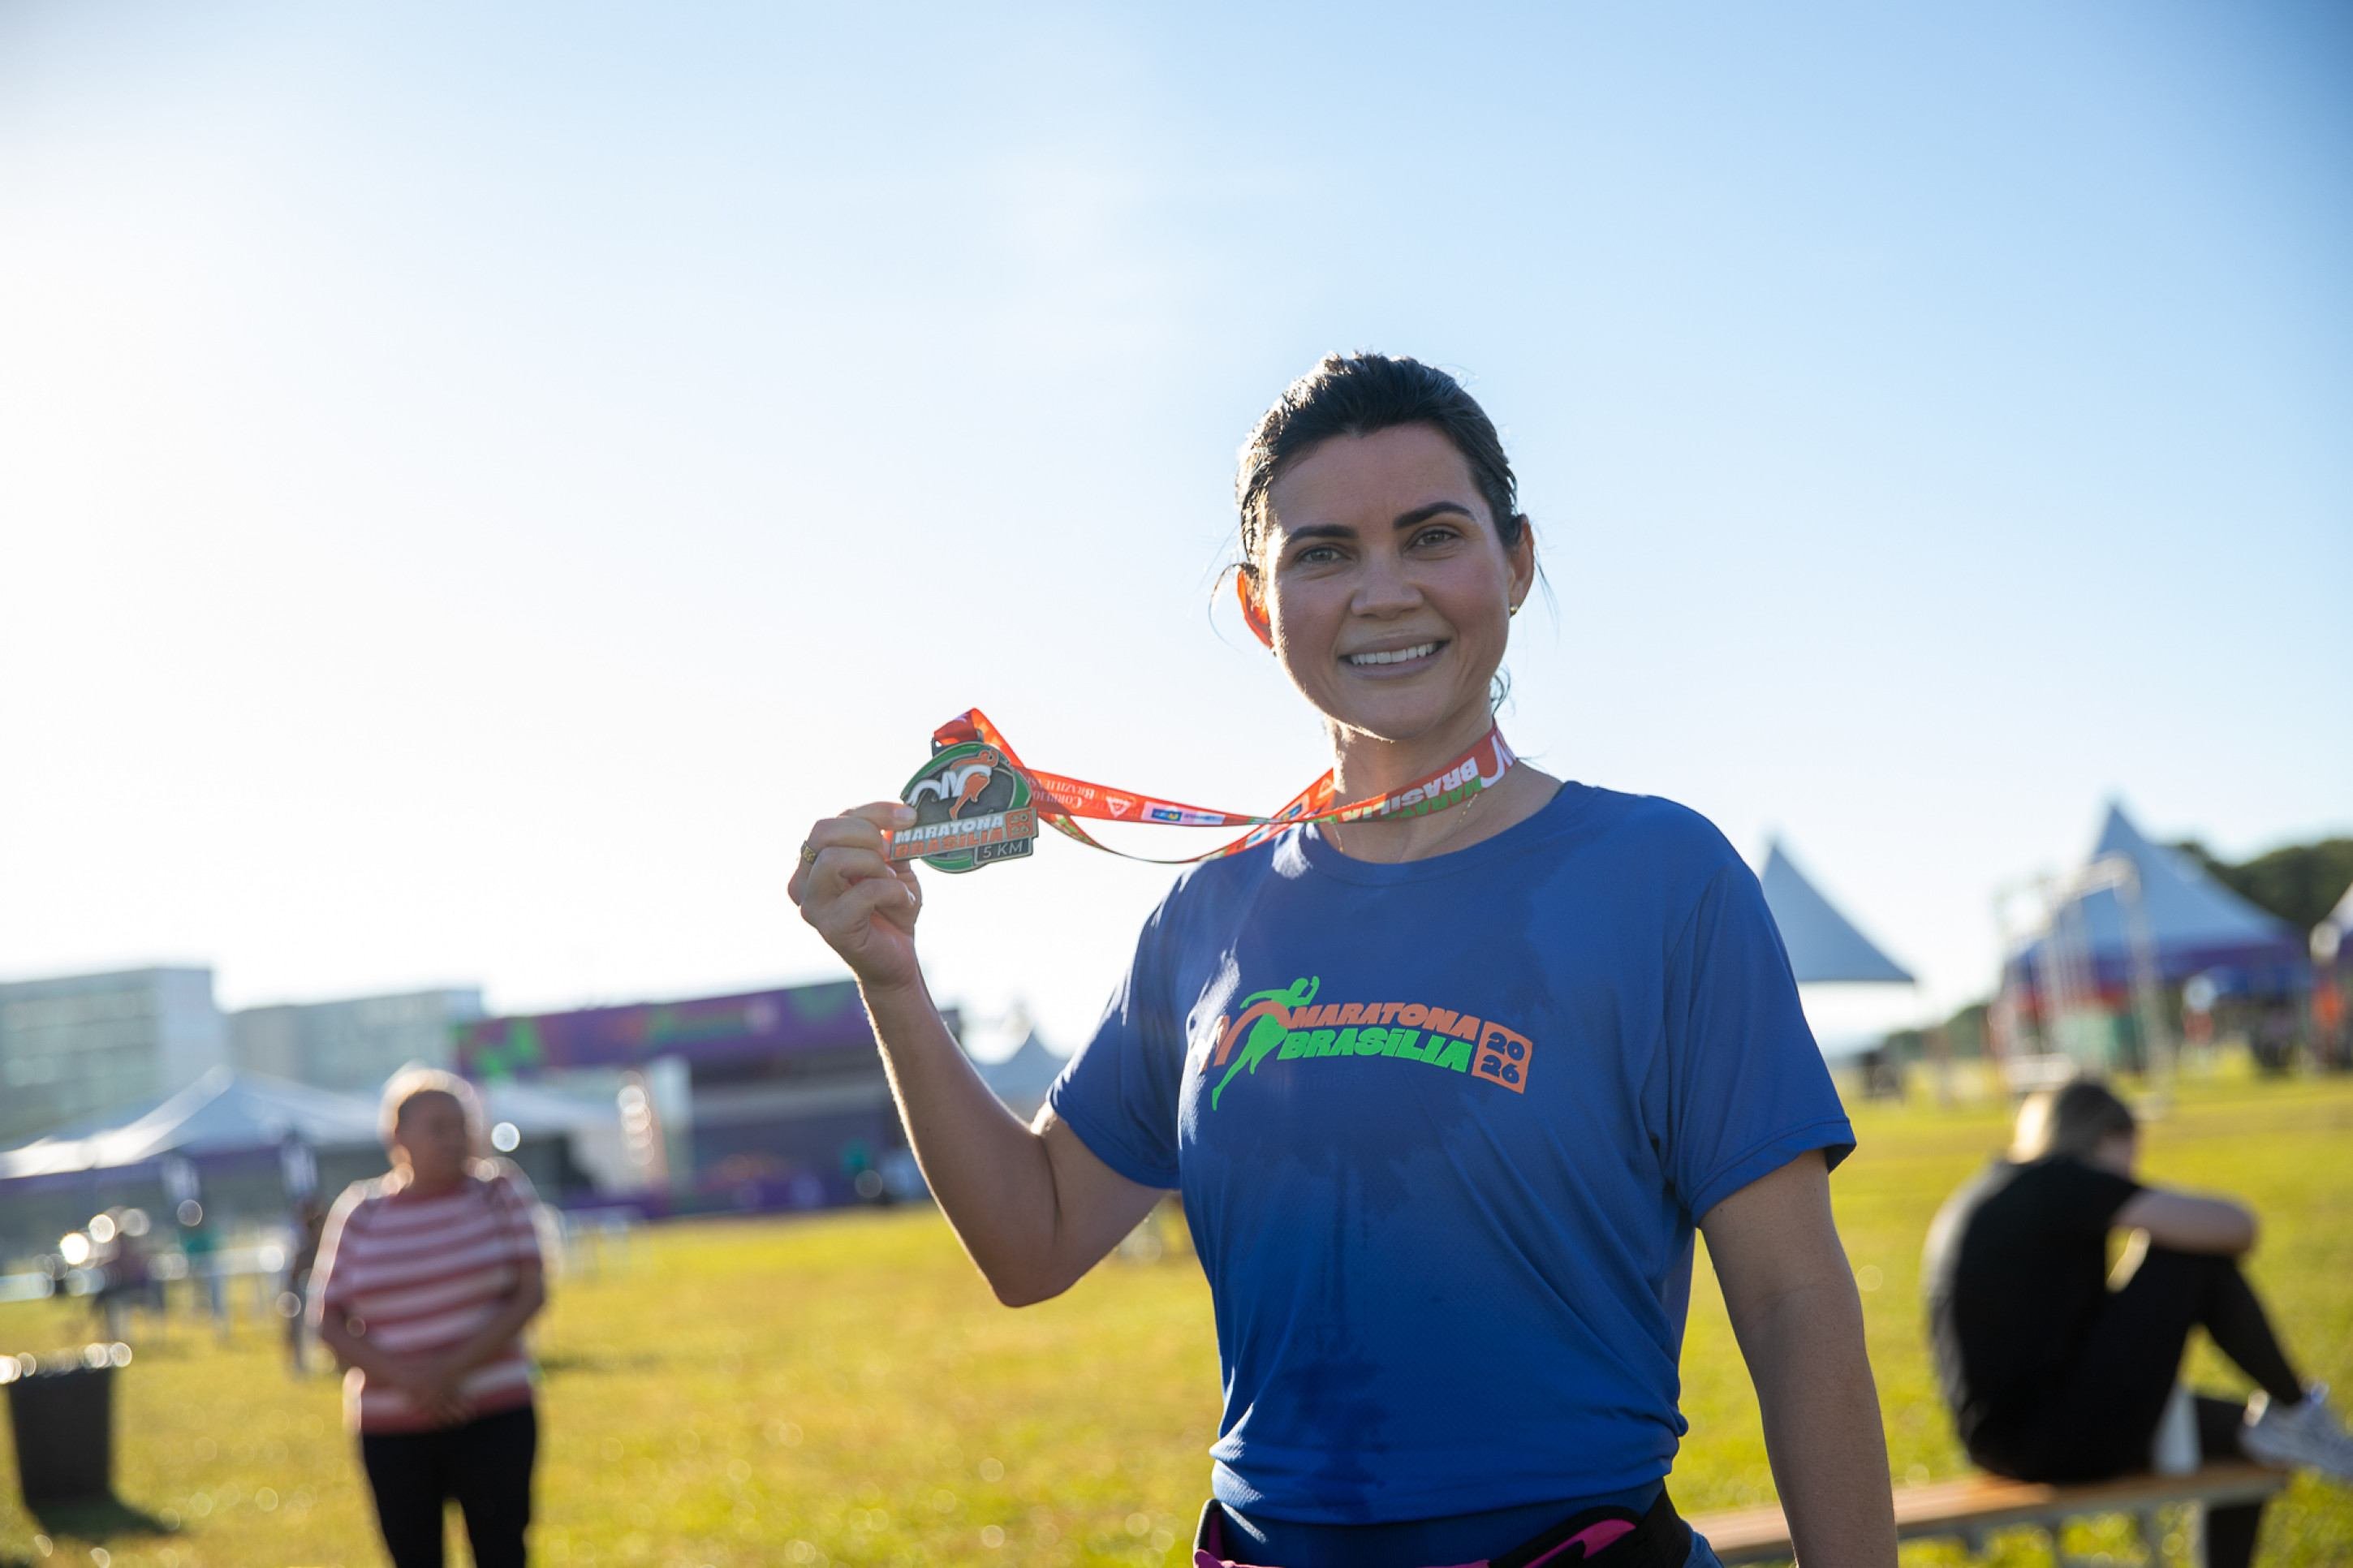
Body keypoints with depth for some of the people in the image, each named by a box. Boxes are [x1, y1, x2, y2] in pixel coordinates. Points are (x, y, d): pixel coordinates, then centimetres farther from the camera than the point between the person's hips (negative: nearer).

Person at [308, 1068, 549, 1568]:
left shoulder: (499, 1191, 0)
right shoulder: (359, 1213, 1)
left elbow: (531, 1292, -5)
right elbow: (328, 1321, 0)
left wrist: (453, 1370, -15)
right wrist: (405, 1379, -15)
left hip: (494, 1419, -1)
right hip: (391, 1430, 1)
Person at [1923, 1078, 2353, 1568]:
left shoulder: (1970, 1201, 17)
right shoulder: (2061, 1180, -10)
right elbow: (2231, 1226, -14)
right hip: (2077, 1439, -10)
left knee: (2240, 1435, 24)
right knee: (2198, 1255, -4)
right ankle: (2294, 1412, 12)